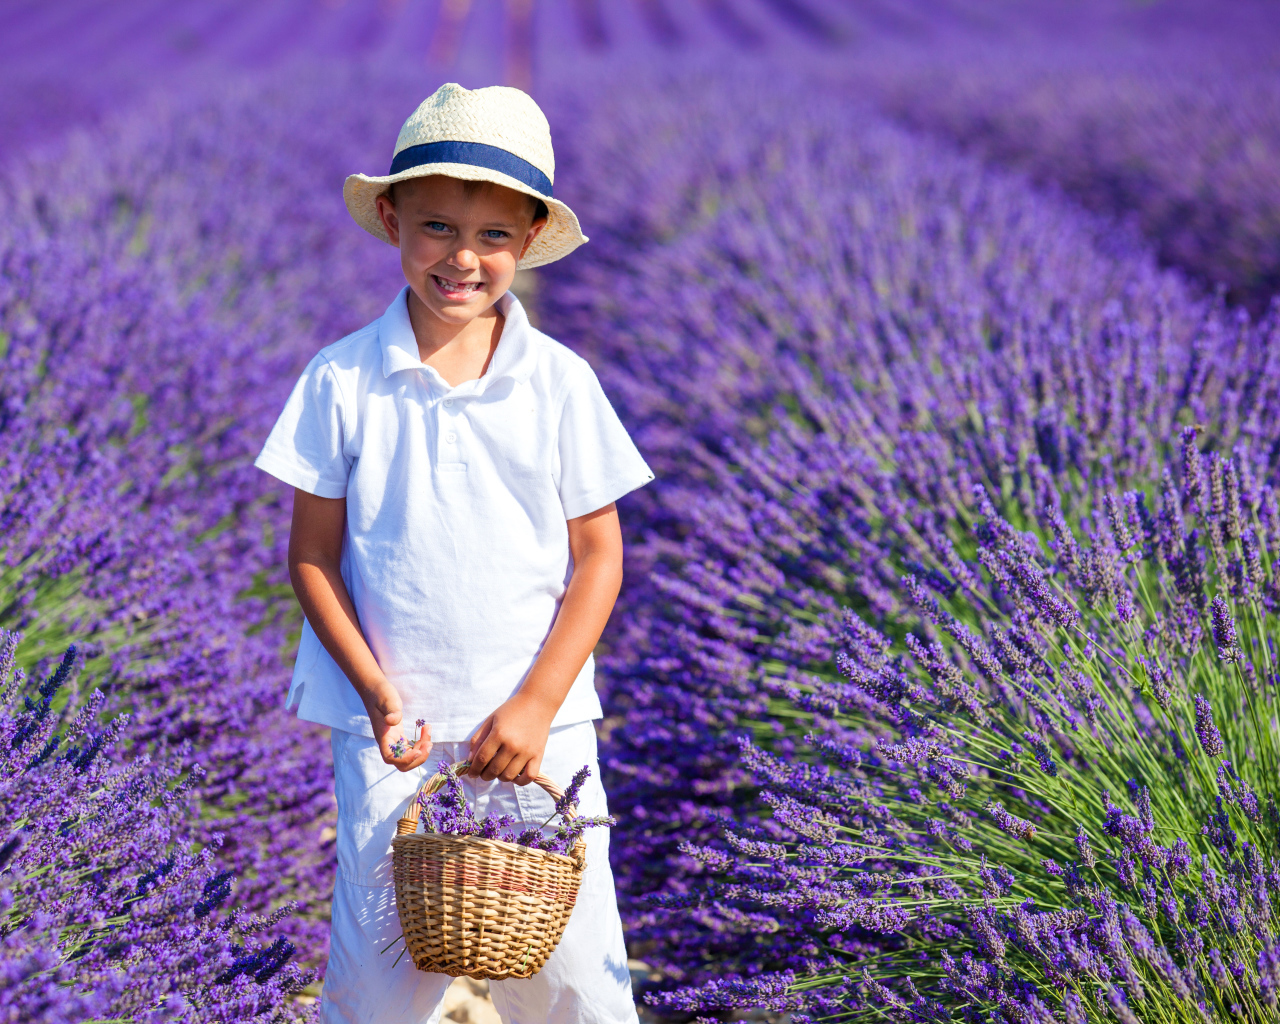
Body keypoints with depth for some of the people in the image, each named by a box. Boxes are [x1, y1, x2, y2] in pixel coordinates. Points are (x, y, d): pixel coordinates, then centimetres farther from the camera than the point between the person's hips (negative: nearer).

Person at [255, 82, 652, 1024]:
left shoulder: (559, 383, -4)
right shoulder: (343, 381, -5)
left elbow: (598, 558, -1)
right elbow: (312, 555, 0)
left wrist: (535, 705, -10)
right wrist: (377, 695, -11)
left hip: (538, 723, 0)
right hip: (391, 724, 0)